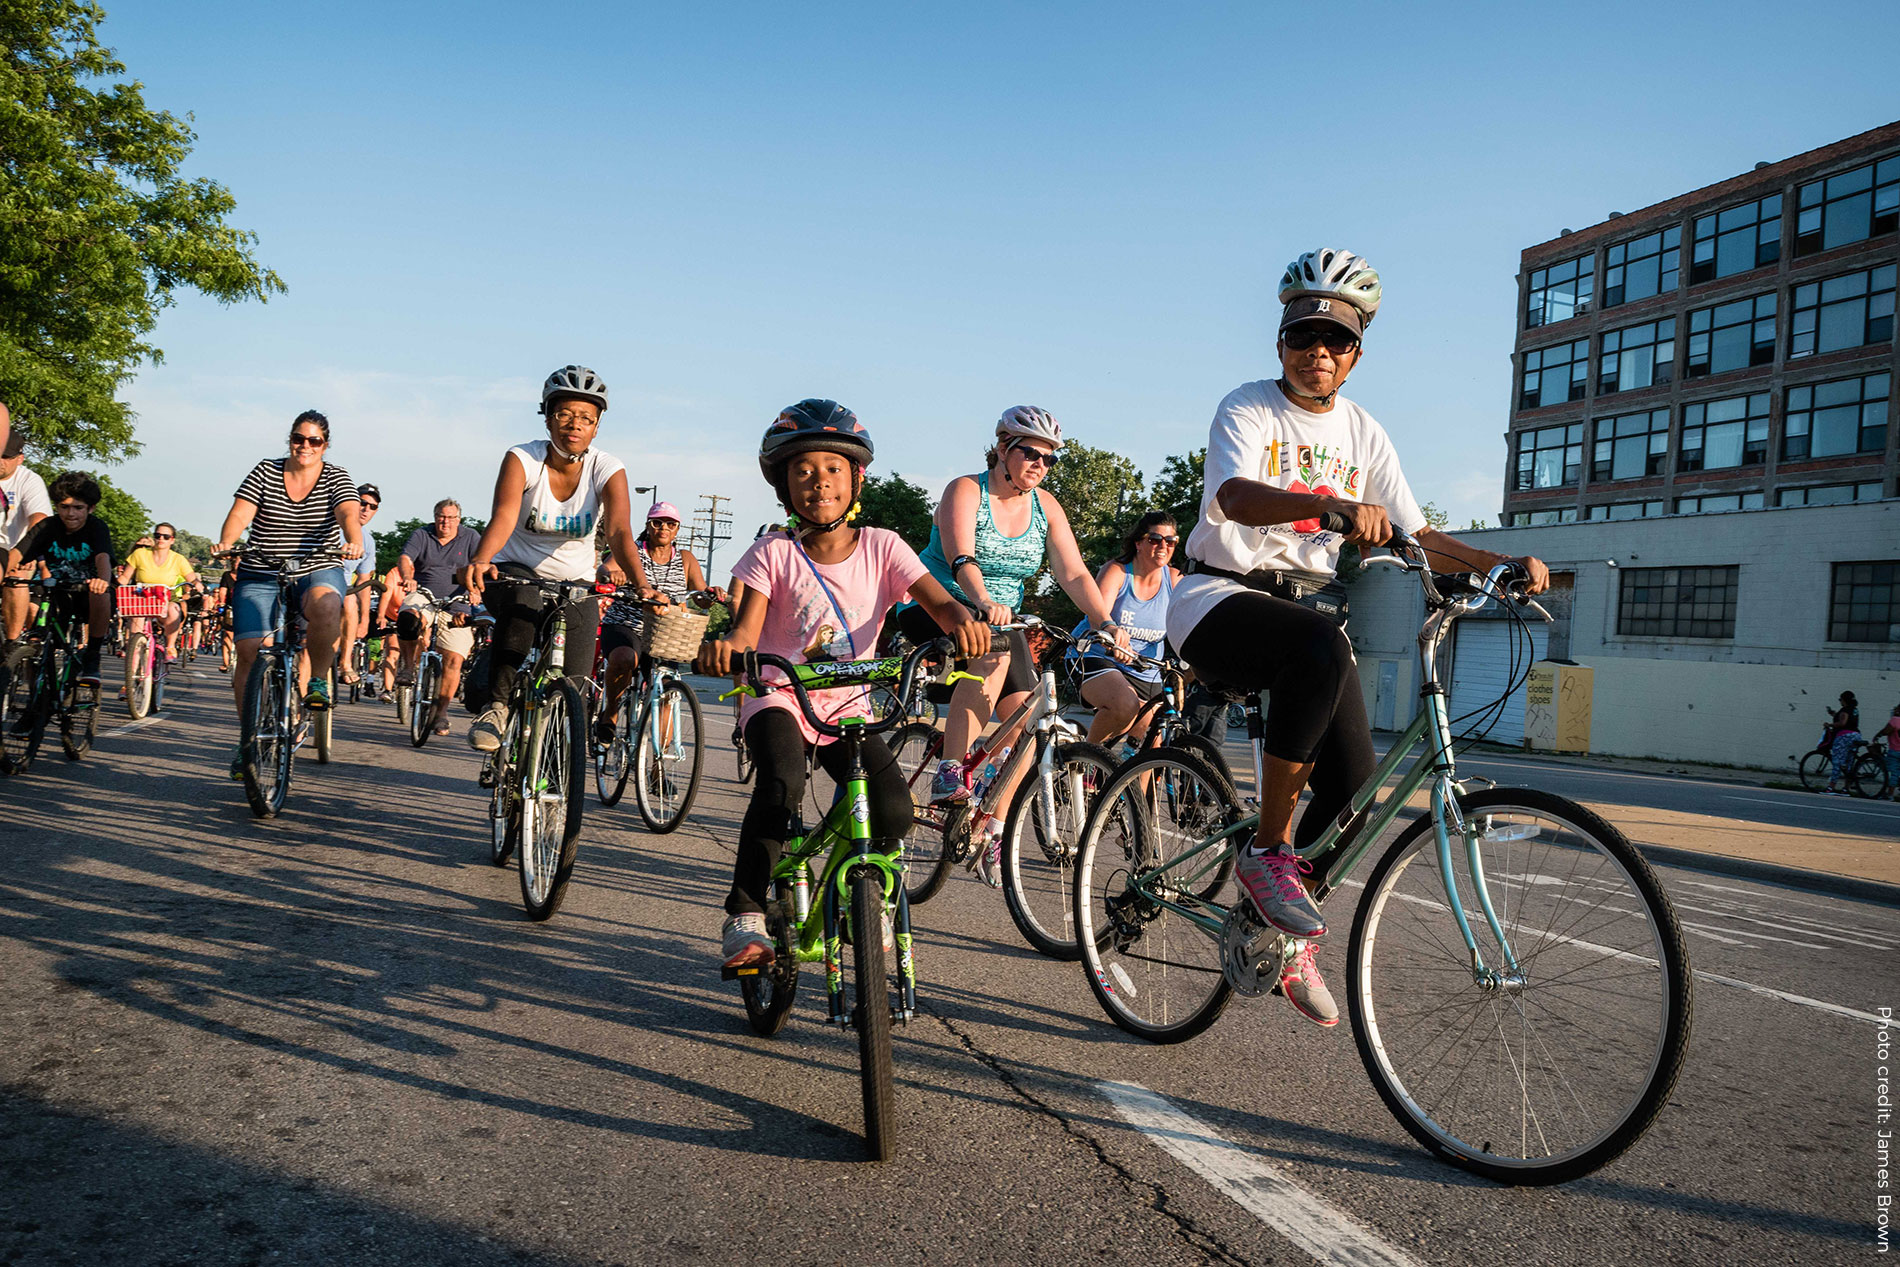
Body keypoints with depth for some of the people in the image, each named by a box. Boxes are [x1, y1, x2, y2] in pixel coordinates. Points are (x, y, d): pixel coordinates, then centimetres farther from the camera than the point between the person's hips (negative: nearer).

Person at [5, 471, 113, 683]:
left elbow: (103, 557, -31)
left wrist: (103, 580, -54)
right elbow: (16, 553, -15)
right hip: (59, 596, 4)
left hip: (87, 596, -3)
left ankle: (91, 656, -20)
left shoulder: (96, 527, -12)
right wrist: (7, 573, -38)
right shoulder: (48, 527, -5)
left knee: (99, 593, -37)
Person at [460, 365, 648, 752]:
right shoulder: (523, 459, -15)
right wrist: (480, 560, -53)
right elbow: (504, 515, -32)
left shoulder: (607, 470, -12)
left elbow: (619, 531, -28)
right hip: (517, 572, -1)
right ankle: (494, 705, -28)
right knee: (522, 602, -40)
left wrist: (642, 585, -46)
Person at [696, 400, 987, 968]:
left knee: (893, 809, -20)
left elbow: (939, 602, -12)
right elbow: (748, 627, -15)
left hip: (847, 704, 2)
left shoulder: (881, 546, -1)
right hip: (778, 696, -2)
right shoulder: (774, 552, -5)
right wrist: (726, 644, -40)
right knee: (781, 784, -33)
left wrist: (963, 621, -36)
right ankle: (745, 916, -14)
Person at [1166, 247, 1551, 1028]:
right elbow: (1236, 497, -26)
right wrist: (1333, 505, -43)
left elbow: (1417, 534, 12)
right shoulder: (1247, 408, -5)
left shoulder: (1363, 433, 12)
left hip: (1306, 608, 6)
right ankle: (1268, 850, -26)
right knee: (1320, 646, -39)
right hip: (1218, 597, -5)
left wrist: (1506, 565, -3)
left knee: (1353, 787, -9)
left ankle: (1284, 938, 14)